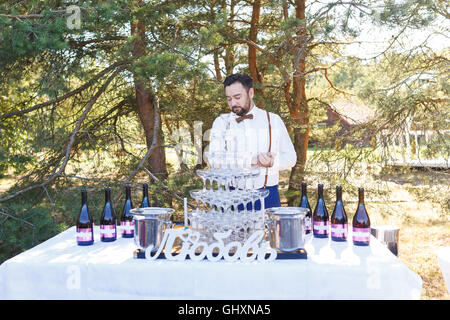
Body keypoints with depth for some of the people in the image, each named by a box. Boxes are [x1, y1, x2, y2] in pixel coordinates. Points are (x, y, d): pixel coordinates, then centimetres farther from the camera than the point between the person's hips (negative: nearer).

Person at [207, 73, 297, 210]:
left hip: (267, 196, 1)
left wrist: (272, 162, -14)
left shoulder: (273, 120, 8)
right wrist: (254, 160, -18)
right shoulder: (221, 122, 7)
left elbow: (290, 157, 8)